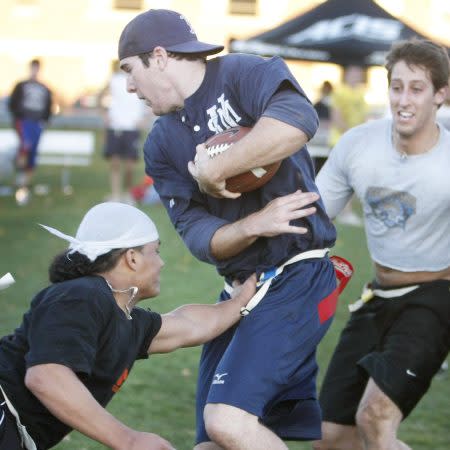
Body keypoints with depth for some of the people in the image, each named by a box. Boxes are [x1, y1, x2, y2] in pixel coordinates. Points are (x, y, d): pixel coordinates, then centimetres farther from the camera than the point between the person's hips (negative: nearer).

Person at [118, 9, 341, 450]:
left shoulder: (243, 74, -10)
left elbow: (297, 120, -33)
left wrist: (214, 170, -24)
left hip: (297, 279, -8)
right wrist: (253, 226, -21)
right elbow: (196, 233, -1)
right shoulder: (161, 144, 9)